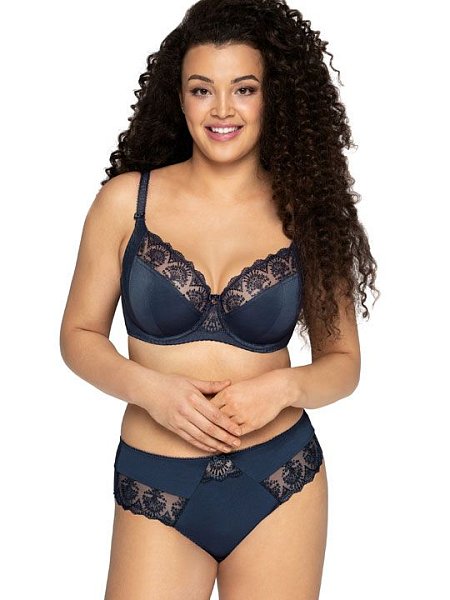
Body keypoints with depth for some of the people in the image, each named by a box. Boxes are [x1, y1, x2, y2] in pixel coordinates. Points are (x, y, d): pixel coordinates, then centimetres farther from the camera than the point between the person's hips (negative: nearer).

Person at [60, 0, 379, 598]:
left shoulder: (305, 212, 0)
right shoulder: (127, 200, -2)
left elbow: (343, 361, 6)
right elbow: (79, 334, 4)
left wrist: (282, 386, -14)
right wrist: (149, 387, -14)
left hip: (282, 482, 1)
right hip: (156, 491, -1)